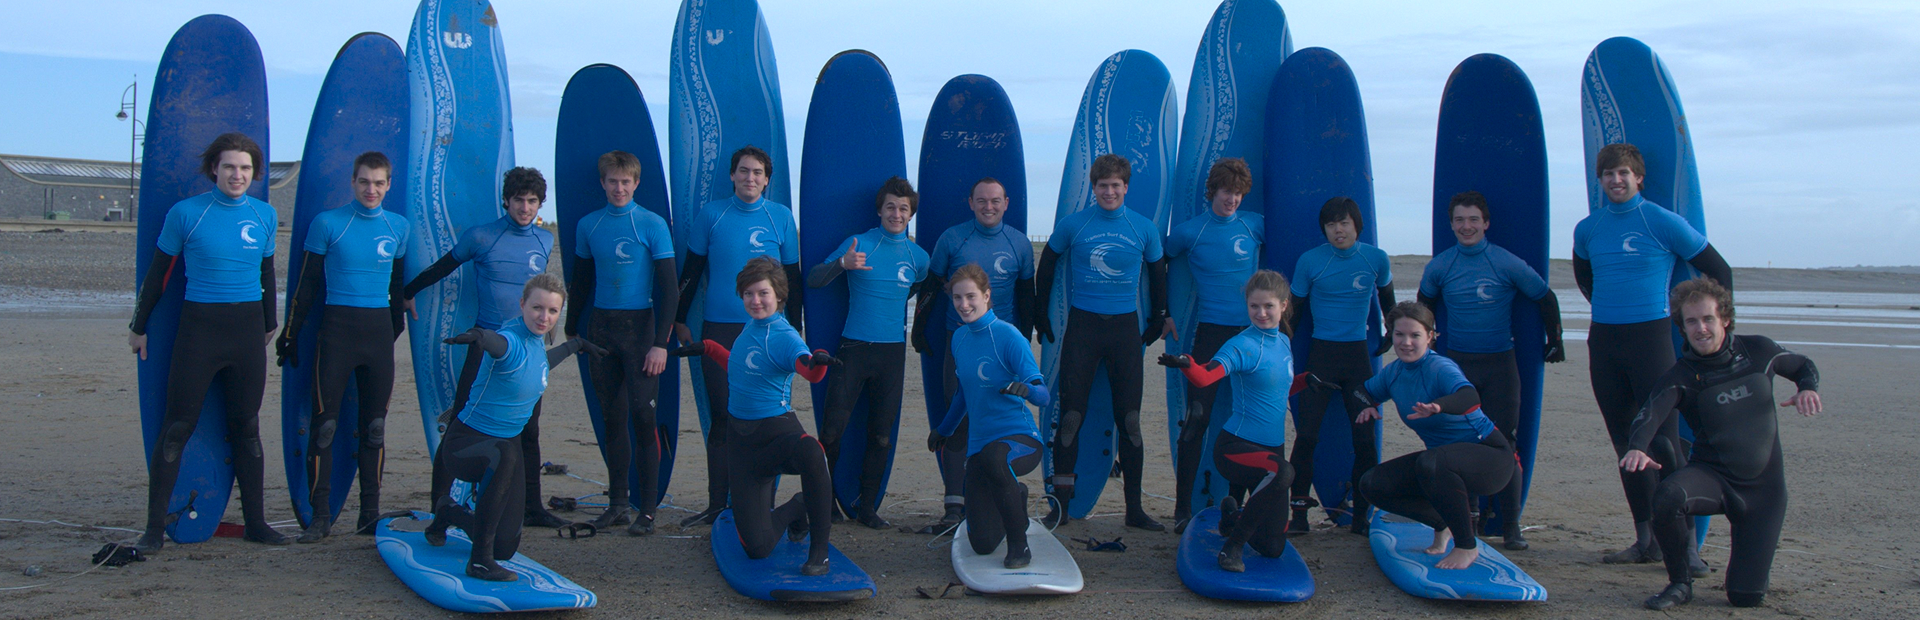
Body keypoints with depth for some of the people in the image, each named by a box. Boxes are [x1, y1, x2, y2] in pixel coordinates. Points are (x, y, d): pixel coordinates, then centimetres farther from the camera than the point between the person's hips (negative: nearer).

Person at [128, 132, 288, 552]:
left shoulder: (265, 215, 5)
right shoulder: (186, 213, -5)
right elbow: (158, 273, 4)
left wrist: (269, 324, 24)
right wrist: (139, 327, 8)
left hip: (248, 331, 3)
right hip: (199, 328, -3)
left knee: (246, 427, 10)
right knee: (177, 427, -1)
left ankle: (256, 523, 16)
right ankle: (155, 526, 7)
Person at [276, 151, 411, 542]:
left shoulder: (398, 227, 9)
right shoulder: (327, 223, -1)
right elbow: (307, 284, 3)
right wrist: (290, 334, 3)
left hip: (379, 332, 3)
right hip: (337, 329, -3)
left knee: (374, 426, 6)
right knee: (324, 423, -4)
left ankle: (370, 513, 14)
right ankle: (320, 515, 4)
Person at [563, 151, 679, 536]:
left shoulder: (652, 225, -3)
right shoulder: (588, 226, 9)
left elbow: (669, 288, -5)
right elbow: (580, 283, 19)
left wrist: (661, 343, -11)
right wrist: (571, 331, 16)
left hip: (638, 327, -4)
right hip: (600, 327, 4)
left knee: (642, 416, -6)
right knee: (612, 417, 7)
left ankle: (648, 509, -1)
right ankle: (618, 502, 15)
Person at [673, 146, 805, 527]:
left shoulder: (781, 217, 5)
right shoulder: (711, 215, 5)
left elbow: (792, 278, 10)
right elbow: (691, 271, 11)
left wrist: (795, 330, 9)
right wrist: (680, 320, 9)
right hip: (718, 331, 0)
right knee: (721, 418, 3)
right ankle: (716, 505, 9)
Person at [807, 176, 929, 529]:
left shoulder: (917, 256, 7)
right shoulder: (858, 244, -1)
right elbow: (813, 281, -6)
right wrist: (842, 264, -23)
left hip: (893, 352, 3)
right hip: (854, 347, -3)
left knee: (882, 434, 6)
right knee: (833, 428, -6)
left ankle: (867, 507, 16)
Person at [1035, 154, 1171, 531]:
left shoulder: (1144, 229, 3)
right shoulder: (1073, 225, 0)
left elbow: (1157, 273, 17)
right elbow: (1047, 266, 12)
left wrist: (1158, 320, 19)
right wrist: (1041, 316, 12)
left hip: (1125, 329, 1)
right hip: (1082, 327, -1)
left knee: (1129, 419, 3)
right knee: (1071, 416, -3)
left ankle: (1134, 508, 11)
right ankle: (1061, 505, 5)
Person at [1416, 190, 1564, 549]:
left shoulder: (1507, 263, -6)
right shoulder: (1439, 267, 0)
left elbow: (1546, 299, 5)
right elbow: (1425, 304, 19)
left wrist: (1554, 342, 10)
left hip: (1499, 364, -2)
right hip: (1457, 362, 2)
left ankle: (1512, 526, 1)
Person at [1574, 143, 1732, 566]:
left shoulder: (1663, 222, -5)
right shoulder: (1587, 230, 9)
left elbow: (1719, 272, 1)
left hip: (1651, 337, -5)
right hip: (1603, 341, 5)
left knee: (1664, 440, -10)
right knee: (1626, 444, 7)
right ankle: (1646, 541, 15)